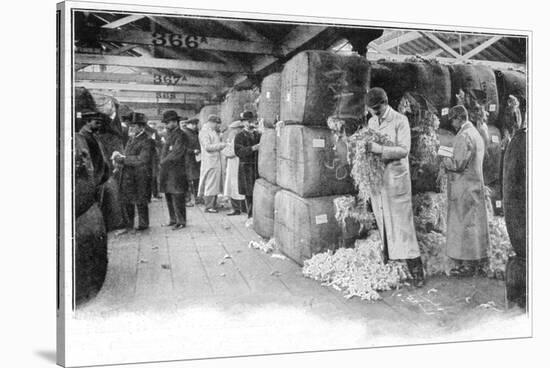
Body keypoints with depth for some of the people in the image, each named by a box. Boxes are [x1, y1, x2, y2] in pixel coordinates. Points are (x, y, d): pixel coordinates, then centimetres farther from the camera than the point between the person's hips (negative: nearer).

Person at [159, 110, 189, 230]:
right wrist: (162, 161, 4)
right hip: (166, 171, 9)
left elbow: (176, 154, -18)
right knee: (169, 198, 13)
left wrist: (164, 161, -10)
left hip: (176, 172, -9)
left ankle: (181, 221, 1)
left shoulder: (180, 136, -11)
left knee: (177, 198, -5)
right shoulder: (169, 134, 17)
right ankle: (173, 219, 23)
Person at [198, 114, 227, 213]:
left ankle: (213, 205, 17)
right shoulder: (204, 132, -11)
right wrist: (221, 145, -18)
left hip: (216, 162, 9)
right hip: (209, 162, -9)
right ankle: (208, 207, -3)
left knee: (215, 184, 11)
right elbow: (207, 147, -19)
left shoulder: (213, 132, 19)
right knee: (210, 184, -7)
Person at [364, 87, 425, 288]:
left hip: (395, 178, -6)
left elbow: (404, 149, -15)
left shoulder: (400, 120, -6)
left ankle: (416, 271, 1)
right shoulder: (371, 122, 13)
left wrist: (379, 149, -25)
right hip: (375, 178, 6)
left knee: (401, 224, -6)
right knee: (382, 224, 8)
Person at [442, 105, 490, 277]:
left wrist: (445, 160, -4)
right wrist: (452, 160, 15)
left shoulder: (463, 136, -17)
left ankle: (468, 264, 2)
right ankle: (476, 262, 21)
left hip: (464, 187, -10)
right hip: (476, 184, 10)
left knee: (463, 223, -3)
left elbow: (458, 164, -21)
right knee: (475, 223, 13)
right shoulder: (476, 134, 13)